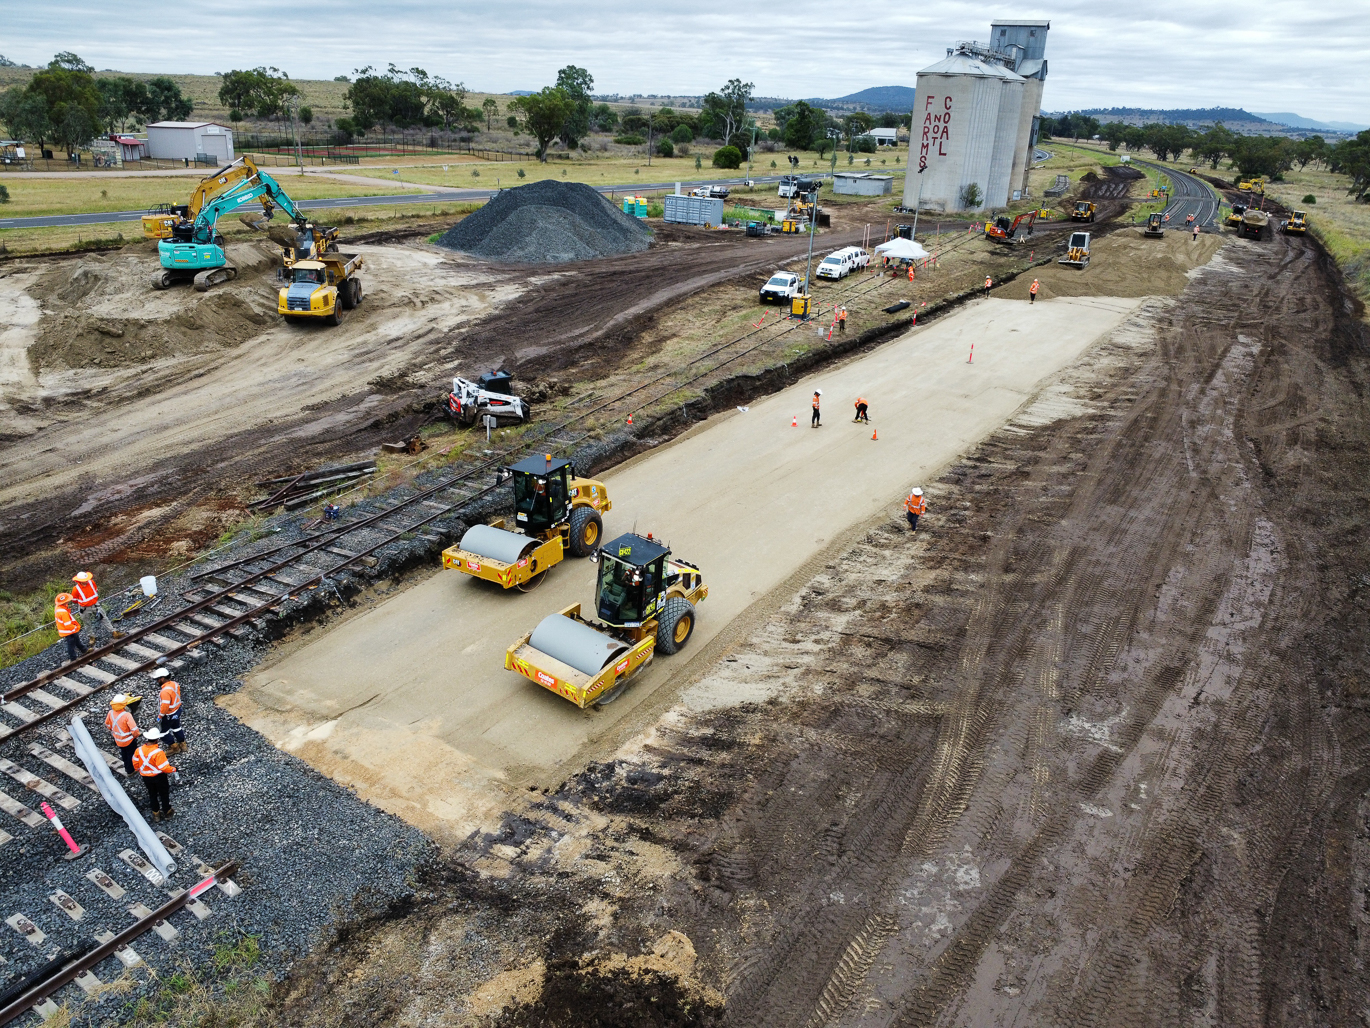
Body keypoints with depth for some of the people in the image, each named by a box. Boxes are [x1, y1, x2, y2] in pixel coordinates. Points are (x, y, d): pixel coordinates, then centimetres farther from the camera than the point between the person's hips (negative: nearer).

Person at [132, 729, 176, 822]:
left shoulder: (139, 750, -14)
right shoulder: (158, 752, -31)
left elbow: (135, 764, 2)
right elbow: (164, 767, -27)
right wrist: (174, 769, -9)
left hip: (146, 777, 4)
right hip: (159, 776, -4)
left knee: (152, 794, 23)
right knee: (164, 794, 17)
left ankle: (156, 814, 36)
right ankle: (167, 812, 31)